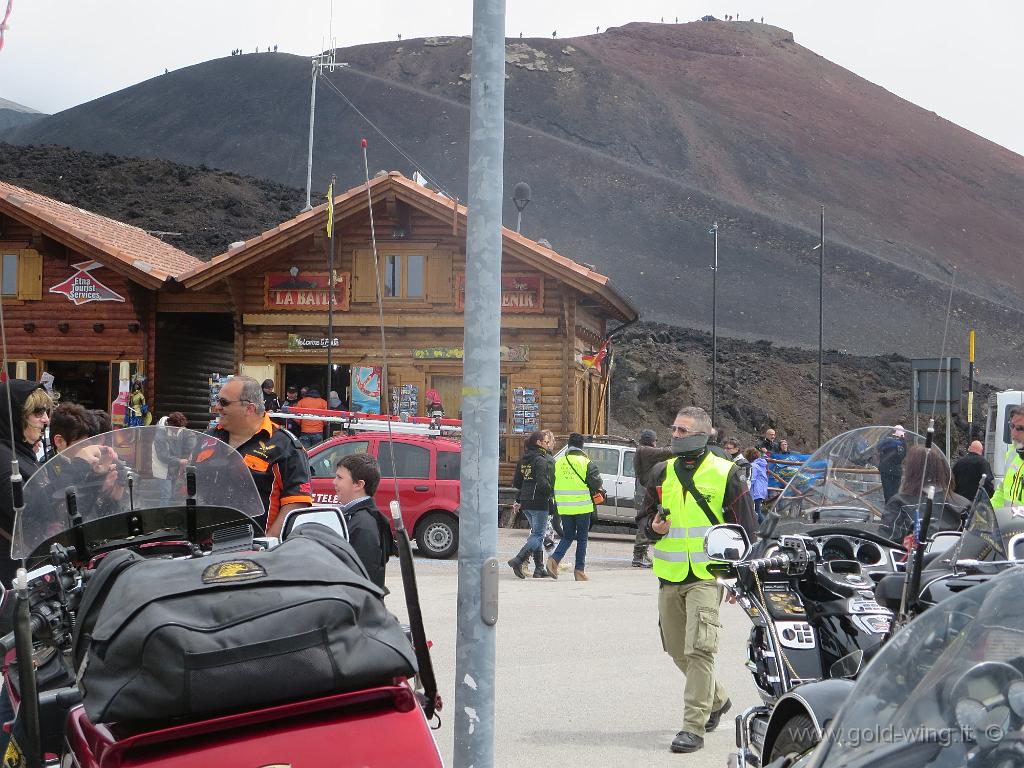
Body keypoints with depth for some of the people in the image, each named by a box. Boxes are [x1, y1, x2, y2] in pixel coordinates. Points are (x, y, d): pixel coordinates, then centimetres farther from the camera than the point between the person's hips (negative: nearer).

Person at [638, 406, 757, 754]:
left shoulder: (725, 473, -1)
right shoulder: (662, 473, 12)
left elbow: (745, 527, 3)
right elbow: (645, 517, 21)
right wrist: (654, 527, -3)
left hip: (707, 576, -5)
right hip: (670, 578, 5)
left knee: (699, 649, -16)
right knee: (679, 651, 12)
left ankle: (693, 726, -14)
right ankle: (716, 699, 37)